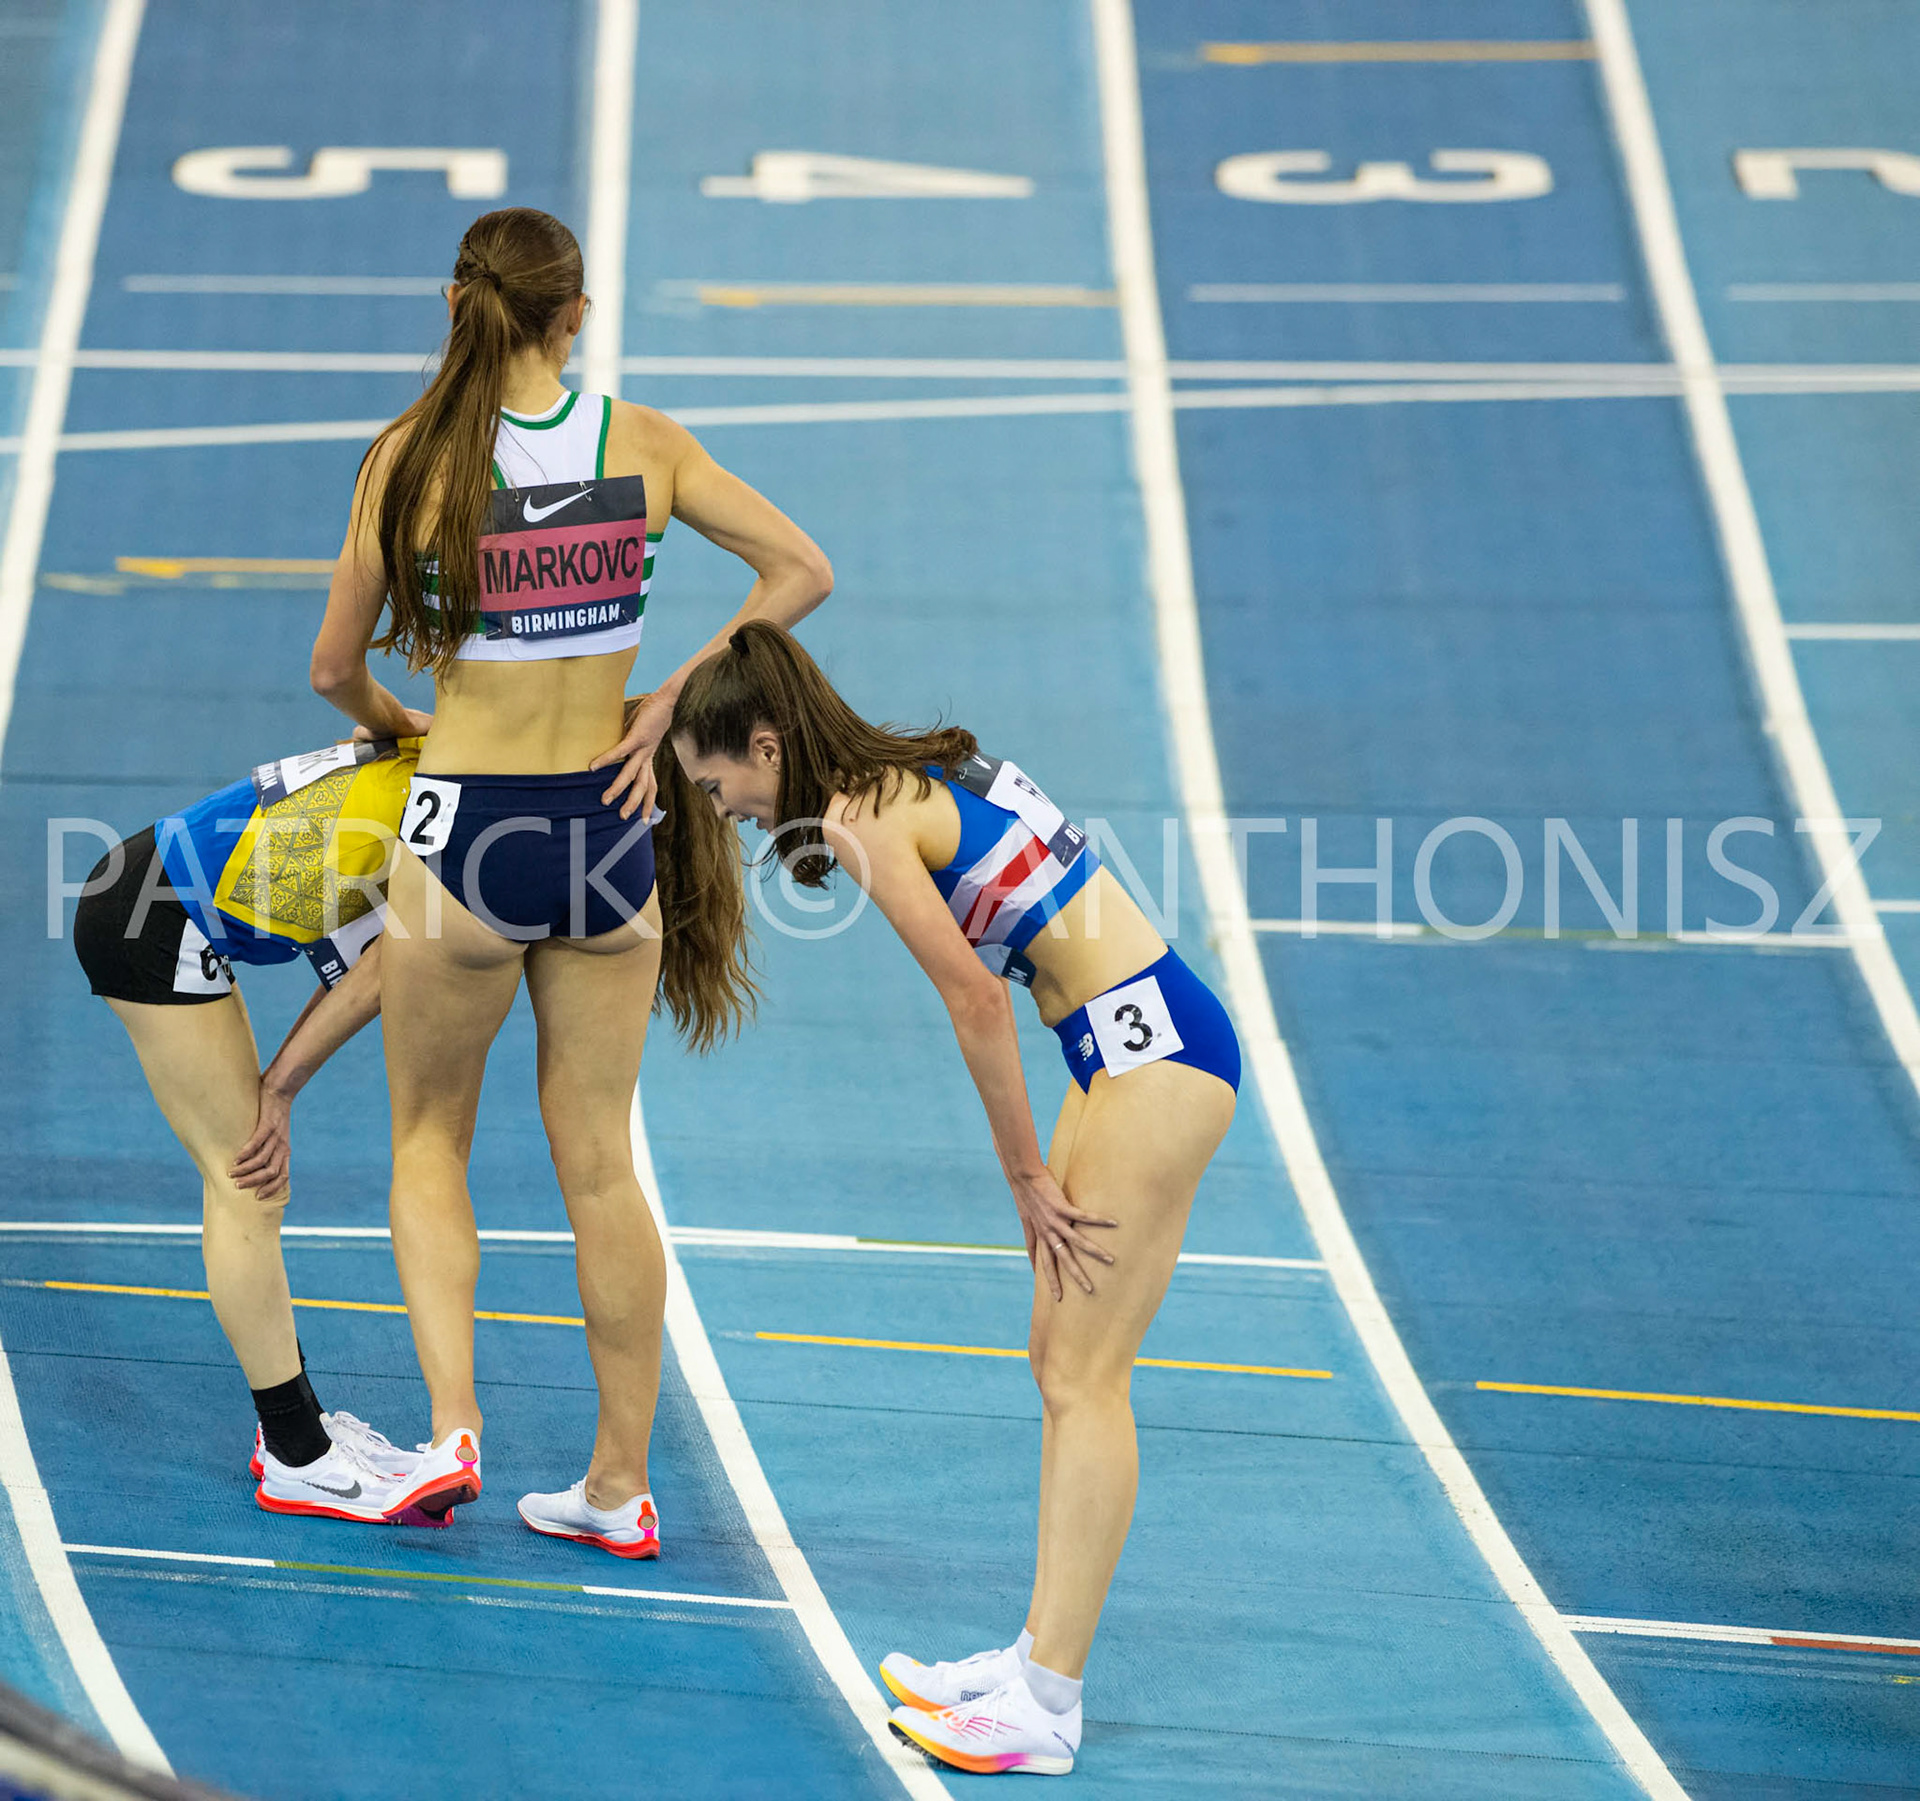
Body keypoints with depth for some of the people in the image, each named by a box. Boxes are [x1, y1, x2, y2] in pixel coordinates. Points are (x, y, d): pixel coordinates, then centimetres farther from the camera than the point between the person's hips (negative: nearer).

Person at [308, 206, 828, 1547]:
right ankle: (621, 1486, 17)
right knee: (599, 1159, 12)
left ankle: (452, 1427, -1)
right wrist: (673, 698, 2)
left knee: (429, 1139, 17)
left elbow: (336, 668, -1)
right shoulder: (642, 442, -3)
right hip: (606, 827, 2)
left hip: (467, 832, -2)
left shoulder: (414, 454, -8)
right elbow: (803, 571, 0)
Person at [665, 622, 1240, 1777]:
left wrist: (1026, 1173, -6)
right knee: (1061, 1366, 11)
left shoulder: (858, 818, -12)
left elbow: (977, 1001, -14)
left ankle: (1045, 1709, -9)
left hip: (1151, 1049, -10)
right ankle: (1043, 1657, 15)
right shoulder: (915, 772, 15)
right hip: (1130, 1041, 10)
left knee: (1084, 1379, -9)